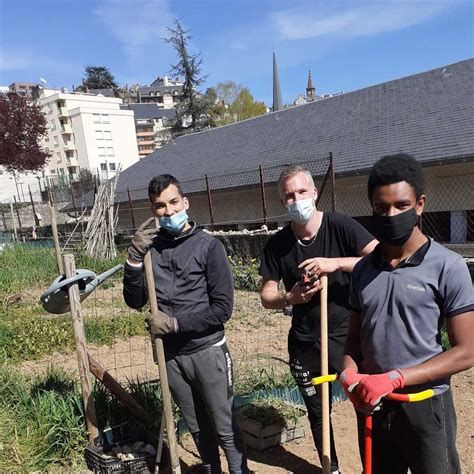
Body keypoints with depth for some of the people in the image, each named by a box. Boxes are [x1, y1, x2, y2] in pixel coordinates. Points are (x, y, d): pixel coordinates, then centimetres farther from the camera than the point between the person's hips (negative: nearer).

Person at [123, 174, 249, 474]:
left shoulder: (208, 245, -11)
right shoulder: (151, 247, 0)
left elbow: (222, 308, -13)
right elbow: (135, 301, -1)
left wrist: (175, 323, -16)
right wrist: (135, 258, -15)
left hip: (207, 351, -3)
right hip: (170, 354, 4)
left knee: (225, 426, 10)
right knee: (197, 427, 21)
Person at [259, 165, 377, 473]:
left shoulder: (340, 226, -13)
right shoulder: (278, 244, -4)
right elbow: (267, 296, 0)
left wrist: (336, 263, -32)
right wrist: (290, 298, -20)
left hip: (349, 337, -3)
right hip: (305, 344, 3)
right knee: (317, 414, 20)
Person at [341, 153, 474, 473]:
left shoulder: (447, 267, -13)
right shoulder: (363, 269, 0)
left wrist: (394, 378, -21)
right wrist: (350, 373, -12)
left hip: (425, 407, -4)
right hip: (371, 404, 4)